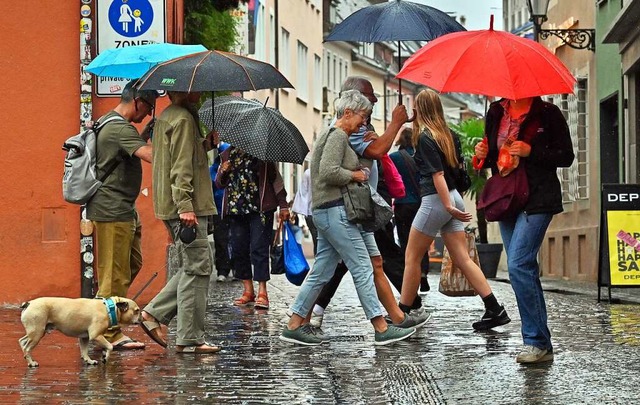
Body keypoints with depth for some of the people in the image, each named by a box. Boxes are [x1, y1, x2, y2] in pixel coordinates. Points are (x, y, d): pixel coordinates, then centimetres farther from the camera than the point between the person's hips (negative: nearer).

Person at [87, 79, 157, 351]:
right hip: (113, 211, -11)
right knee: (116, 275, -6)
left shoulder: (106, 123, 16)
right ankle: (109, 334, -1)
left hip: (122, 210, 11)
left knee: (132, 265, 16)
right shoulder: (120, 128, -18)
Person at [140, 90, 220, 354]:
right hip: (187, 207, -10)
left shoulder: (166, 117, 20)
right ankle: (190, 339, -4)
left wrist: (205, 144, 13)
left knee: (190, 268, 16)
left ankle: (153, 313, 12)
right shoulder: (183, 118, -12)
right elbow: (181, 166, -19)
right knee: (197, 269, -6)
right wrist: (185, 205, -23)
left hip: (171, 206, 10)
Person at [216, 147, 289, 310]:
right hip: (235, 209, 4)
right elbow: (219, 184, 19)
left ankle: (262, 292, -10)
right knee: (238, 249, 2)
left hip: (260, 209, -4)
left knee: (259, 248, -10)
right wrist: (223, 172, -5)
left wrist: (283, 205, 2)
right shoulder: (227, 154, 14)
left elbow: (275, 177, 6)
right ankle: (248, 291, 11)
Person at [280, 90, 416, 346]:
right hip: (335, 211, -11)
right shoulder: (337, 135, -11)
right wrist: (355, 175, -10)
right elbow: (329, 172, -23)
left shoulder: (336, 135, 21)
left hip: (326, 212, 11)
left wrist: (356, 173, 15)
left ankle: (294, 326, 11)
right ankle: (382, 329, -7)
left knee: (321, 272, 10)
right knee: (363, 269, -8)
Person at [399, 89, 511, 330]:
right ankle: (495, 310, -1)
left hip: (435, 200, -8)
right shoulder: (446, 134, 12)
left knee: (411, 257, 3)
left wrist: (448, 206, -22)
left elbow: (437, 174, -19)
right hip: (453, 197, 8)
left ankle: (401, 314, 8)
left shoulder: (425, 137, -12)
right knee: (462, 259, 6)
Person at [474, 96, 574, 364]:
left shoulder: (548, 113, -3)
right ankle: (539, 344, 14)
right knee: (525, 270, 8)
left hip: (537, 199, -7)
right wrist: (483, 155, 0)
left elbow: (566, 157, -3)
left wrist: (531, 152, -16)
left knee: (518, 266, -18)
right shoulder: (496, 113, 12)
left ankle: (537, 341, -13)